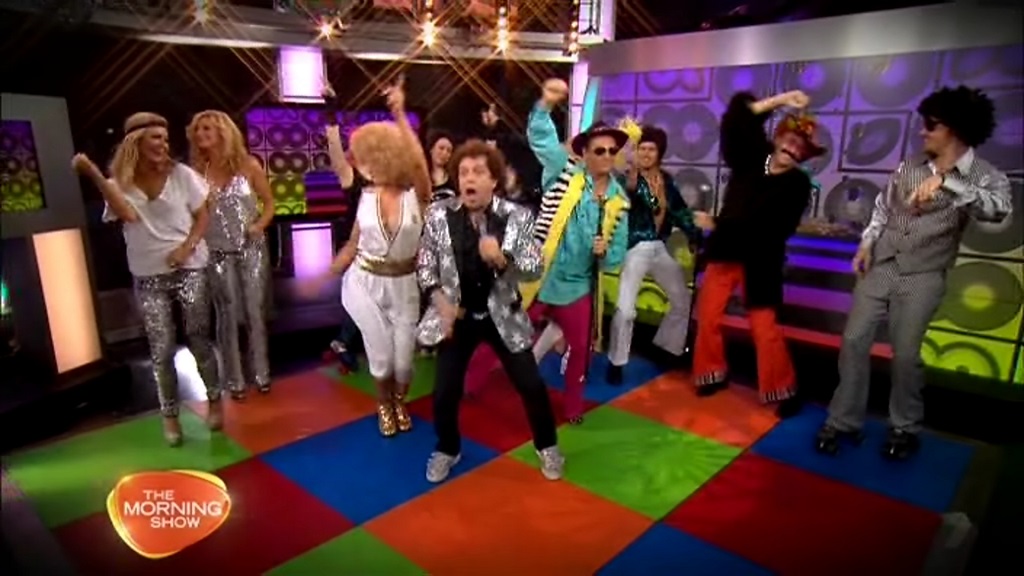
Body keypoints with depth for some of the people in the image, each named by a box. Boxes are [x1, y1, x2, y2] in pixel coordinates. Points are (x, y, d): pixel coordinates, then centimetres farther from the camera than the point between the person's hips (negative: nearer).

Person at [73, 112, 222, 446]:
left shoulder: (181, 174, -1)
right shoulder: (120, 183, 0)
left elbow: (203, 215, 1)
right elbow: (128, 214, -19)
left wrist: (187, 246, -13)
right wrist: (96, 176, -24)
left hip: (189, 269, -1)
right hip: (148, 277, 1)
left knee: (198, 339, 3)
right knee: (161, 350, 2)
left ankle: (214, 400, 21)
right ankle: (169, 415, 16)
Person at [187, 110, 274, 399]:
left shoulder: (248, 164, -3)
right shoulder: (197, 171, -2)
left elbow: (269, 202, 2)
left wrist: (259, 226, -11)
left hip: (251, 248, 0)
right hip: (217, 253, 0)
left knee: (255, 312, 6)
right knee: (227, 315, 6)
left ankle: (261, 373, 20)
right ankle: (234, 380, 17)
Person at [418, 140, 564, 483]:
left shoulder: (517, 217, -11)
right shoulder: (438, 214, -7)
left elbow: (535, 269, -12)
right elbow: (425, 266, 1)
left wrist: (501, 259, -30)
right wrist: (441, 300, -14)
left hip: (502, 316, 0)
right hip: (457, 316, 1)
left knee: (531, 385, 6)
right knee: (445, 391, 5)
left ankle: (546, 446, 33)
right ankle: (447, 449, 34)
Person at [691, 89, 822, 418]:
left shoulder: (797, 184, -8)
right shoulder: (750, 158, 3)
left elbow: (767, 227, -17)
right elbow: (737, 115, -1)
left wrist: (717, 225, -17)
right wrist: (779, 101, -7)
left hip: (760, 262, -4)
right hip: (725, 252, 4)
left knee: (765, 329, -3)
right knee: (707, 317, 6)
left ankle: (783, 392, 15)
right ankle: (713, 375, 26)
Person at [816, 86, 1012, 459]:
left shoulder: (986, 177, -5)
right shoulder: (909, 166, 7)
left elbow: (999, 209, -27)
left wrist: (945, 181, -37)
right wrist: (867, 243, 3)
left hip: (923, 277, -3)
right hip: (880, 266, 4)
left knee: (905, 353, -1)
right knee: (854, 340, -1)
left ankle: (905, 428, 22)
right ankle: (843, 421, 11)